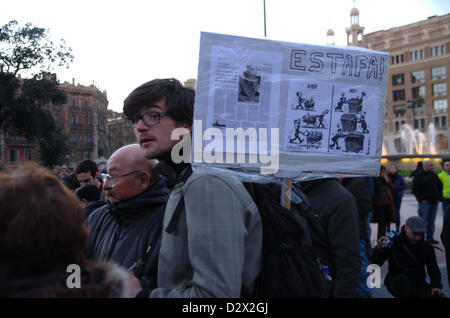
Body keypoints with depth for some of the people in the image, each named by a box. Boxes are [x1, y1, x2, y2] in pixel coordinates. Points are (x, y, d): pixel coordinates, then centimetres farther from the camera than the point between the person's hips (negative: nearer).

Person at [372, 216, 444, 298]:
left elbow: (434, 270, 9)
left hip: (418, 284, 4)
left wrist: (436, 286, -11)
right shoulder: (393, 243, -11)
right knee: (402, 279, -39)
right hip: (396, 282, -4)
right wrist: (378, 249, -34)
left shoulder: (427, 247, 0)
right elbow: (374, 264, -14)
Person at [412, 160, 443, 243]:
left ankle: (430, 238, 17)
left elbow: (440, 186, 18)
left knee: (431, 221, 10)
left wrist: (439, 198, 8)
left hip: (434, 202, 6)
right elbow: (415, 189, -10)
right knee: (423, 221, -5)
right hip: (425, 202, -6)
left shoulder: (434, 175, 11)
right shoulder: (419, 176, -6)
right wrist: (421, 199, -14)